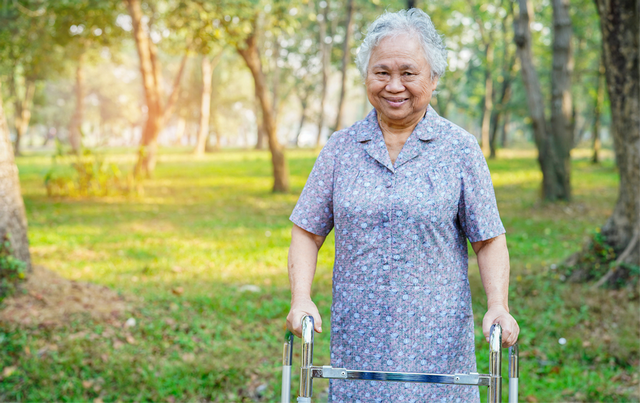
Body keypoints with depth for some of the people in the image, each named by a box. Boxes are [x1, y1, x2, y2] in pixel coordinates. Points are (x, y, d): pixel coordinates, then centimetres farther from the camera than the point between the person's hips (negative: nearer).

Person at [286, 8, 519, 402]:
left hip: (437, 341, -1)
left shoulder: (460, 148, 0)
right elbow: (308, 232, 7)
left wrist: (498, 306, -13)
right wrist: (301, 300, -7)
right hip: (358, 341, 2)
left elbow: (489, 240, 1)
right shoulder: (342, 147, 5)